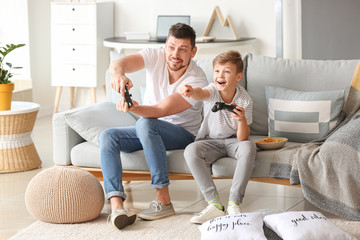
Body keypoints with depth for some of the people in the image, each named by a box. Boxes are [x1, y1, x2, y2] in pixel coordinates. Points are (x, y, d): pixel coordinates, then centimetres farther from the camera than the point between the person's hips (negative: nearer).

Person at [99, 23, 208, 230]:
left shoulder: (197, 80, -23)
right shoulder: (156, 56, -11)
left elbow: (161, 110, -30)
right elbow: (118, 63, -29)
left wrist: (134, 108, -50)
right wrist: (119, 73, -55)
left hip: (183, 133, -5)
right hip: (149, 132, 5)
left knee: (145, 124, -36)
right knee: (107, 137, -21)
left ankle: (164, 200, -36)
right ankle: (116, 206, -36)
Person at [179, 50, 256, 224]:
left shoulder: (244, 100, -13)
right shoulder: (213, 91, -14)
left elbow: (243, 139, -14)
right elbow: (201, 94, -43)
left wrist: (242, 120, -35)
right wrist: (192, 91, -68)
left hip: (233, 141, 0)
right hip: (209, 141, 1)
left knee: (249, 147, -34)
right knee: (191, 151, -30)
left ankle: (234, 204, -32)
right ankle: (214, 205, -31)